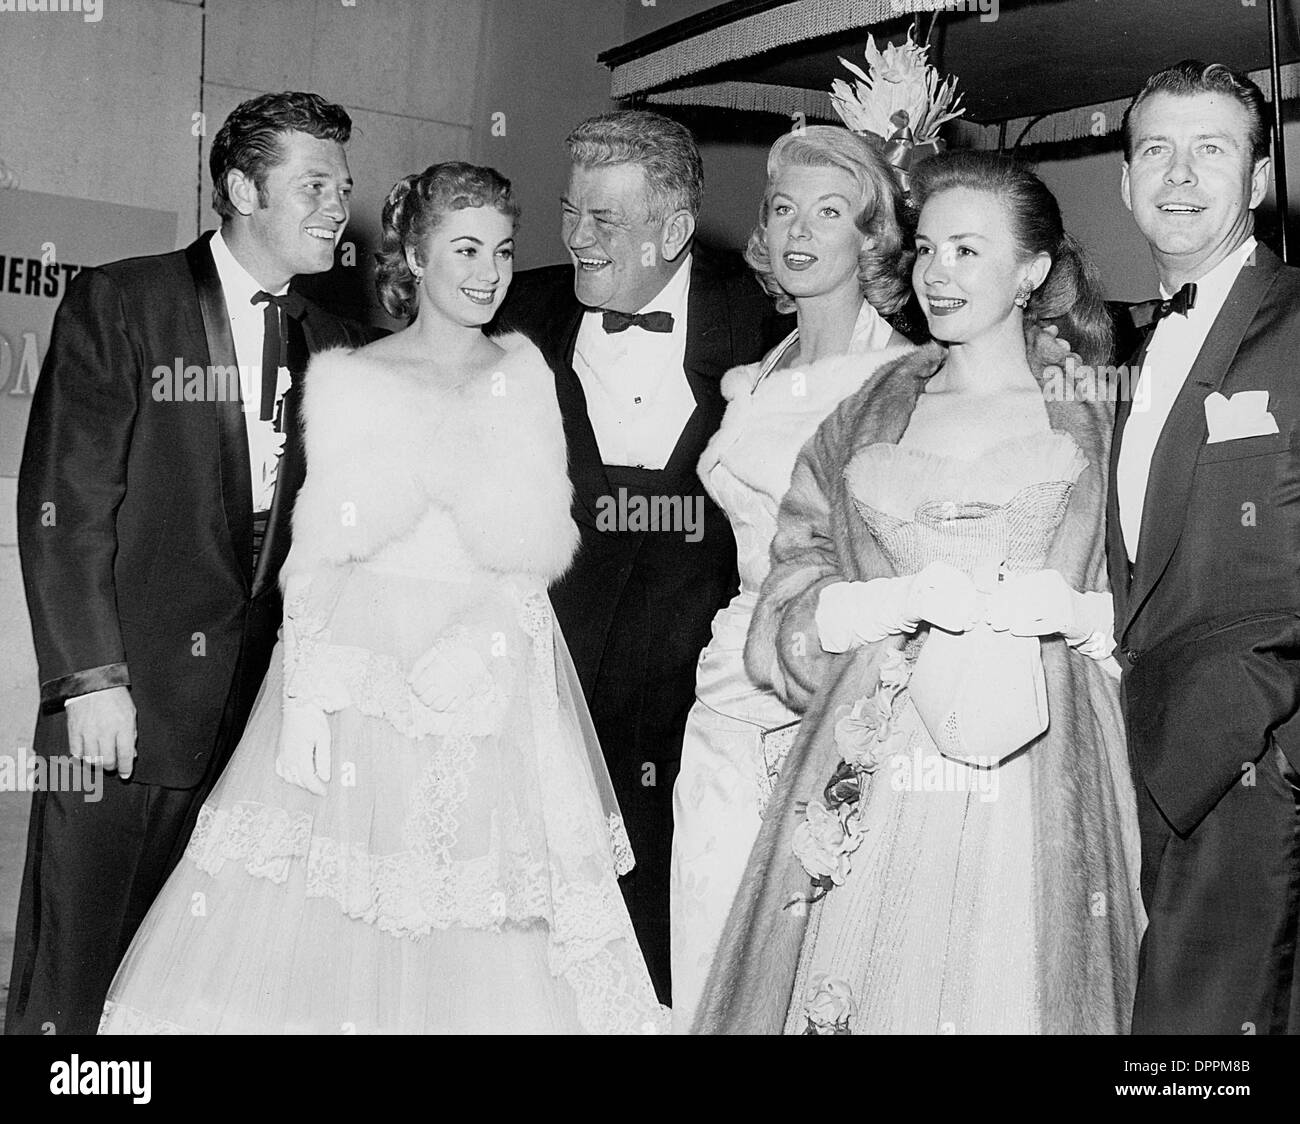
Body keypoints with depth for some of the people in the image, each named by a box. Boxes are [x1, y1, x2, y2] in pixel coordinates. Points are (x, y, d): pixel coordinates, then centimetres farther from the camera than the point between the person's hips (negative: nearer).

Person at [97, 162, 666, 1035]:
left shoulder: (525, 373, 9)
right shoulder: (349, 378, 4)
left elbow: (547, 547, 2)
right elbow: (319, 553, 1)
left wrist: (444, 455, -9)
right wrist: (302, 700, -7)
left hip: (500, 687, 1)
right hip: (369, 671, -1)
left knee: (490, 947, 2)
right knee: (336, 924, 1)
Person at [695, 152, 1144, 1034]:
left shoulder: (1094, 421, 7)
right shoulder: (867, 416, 10)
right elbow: (793, 611, 4)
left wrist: (1066, 611, -13)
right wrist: (907, 600, -12)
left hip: (1031, 787, -1)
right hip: (868, 788, 1)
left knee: (1008, 996, 1)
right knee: (848, 992, 2)